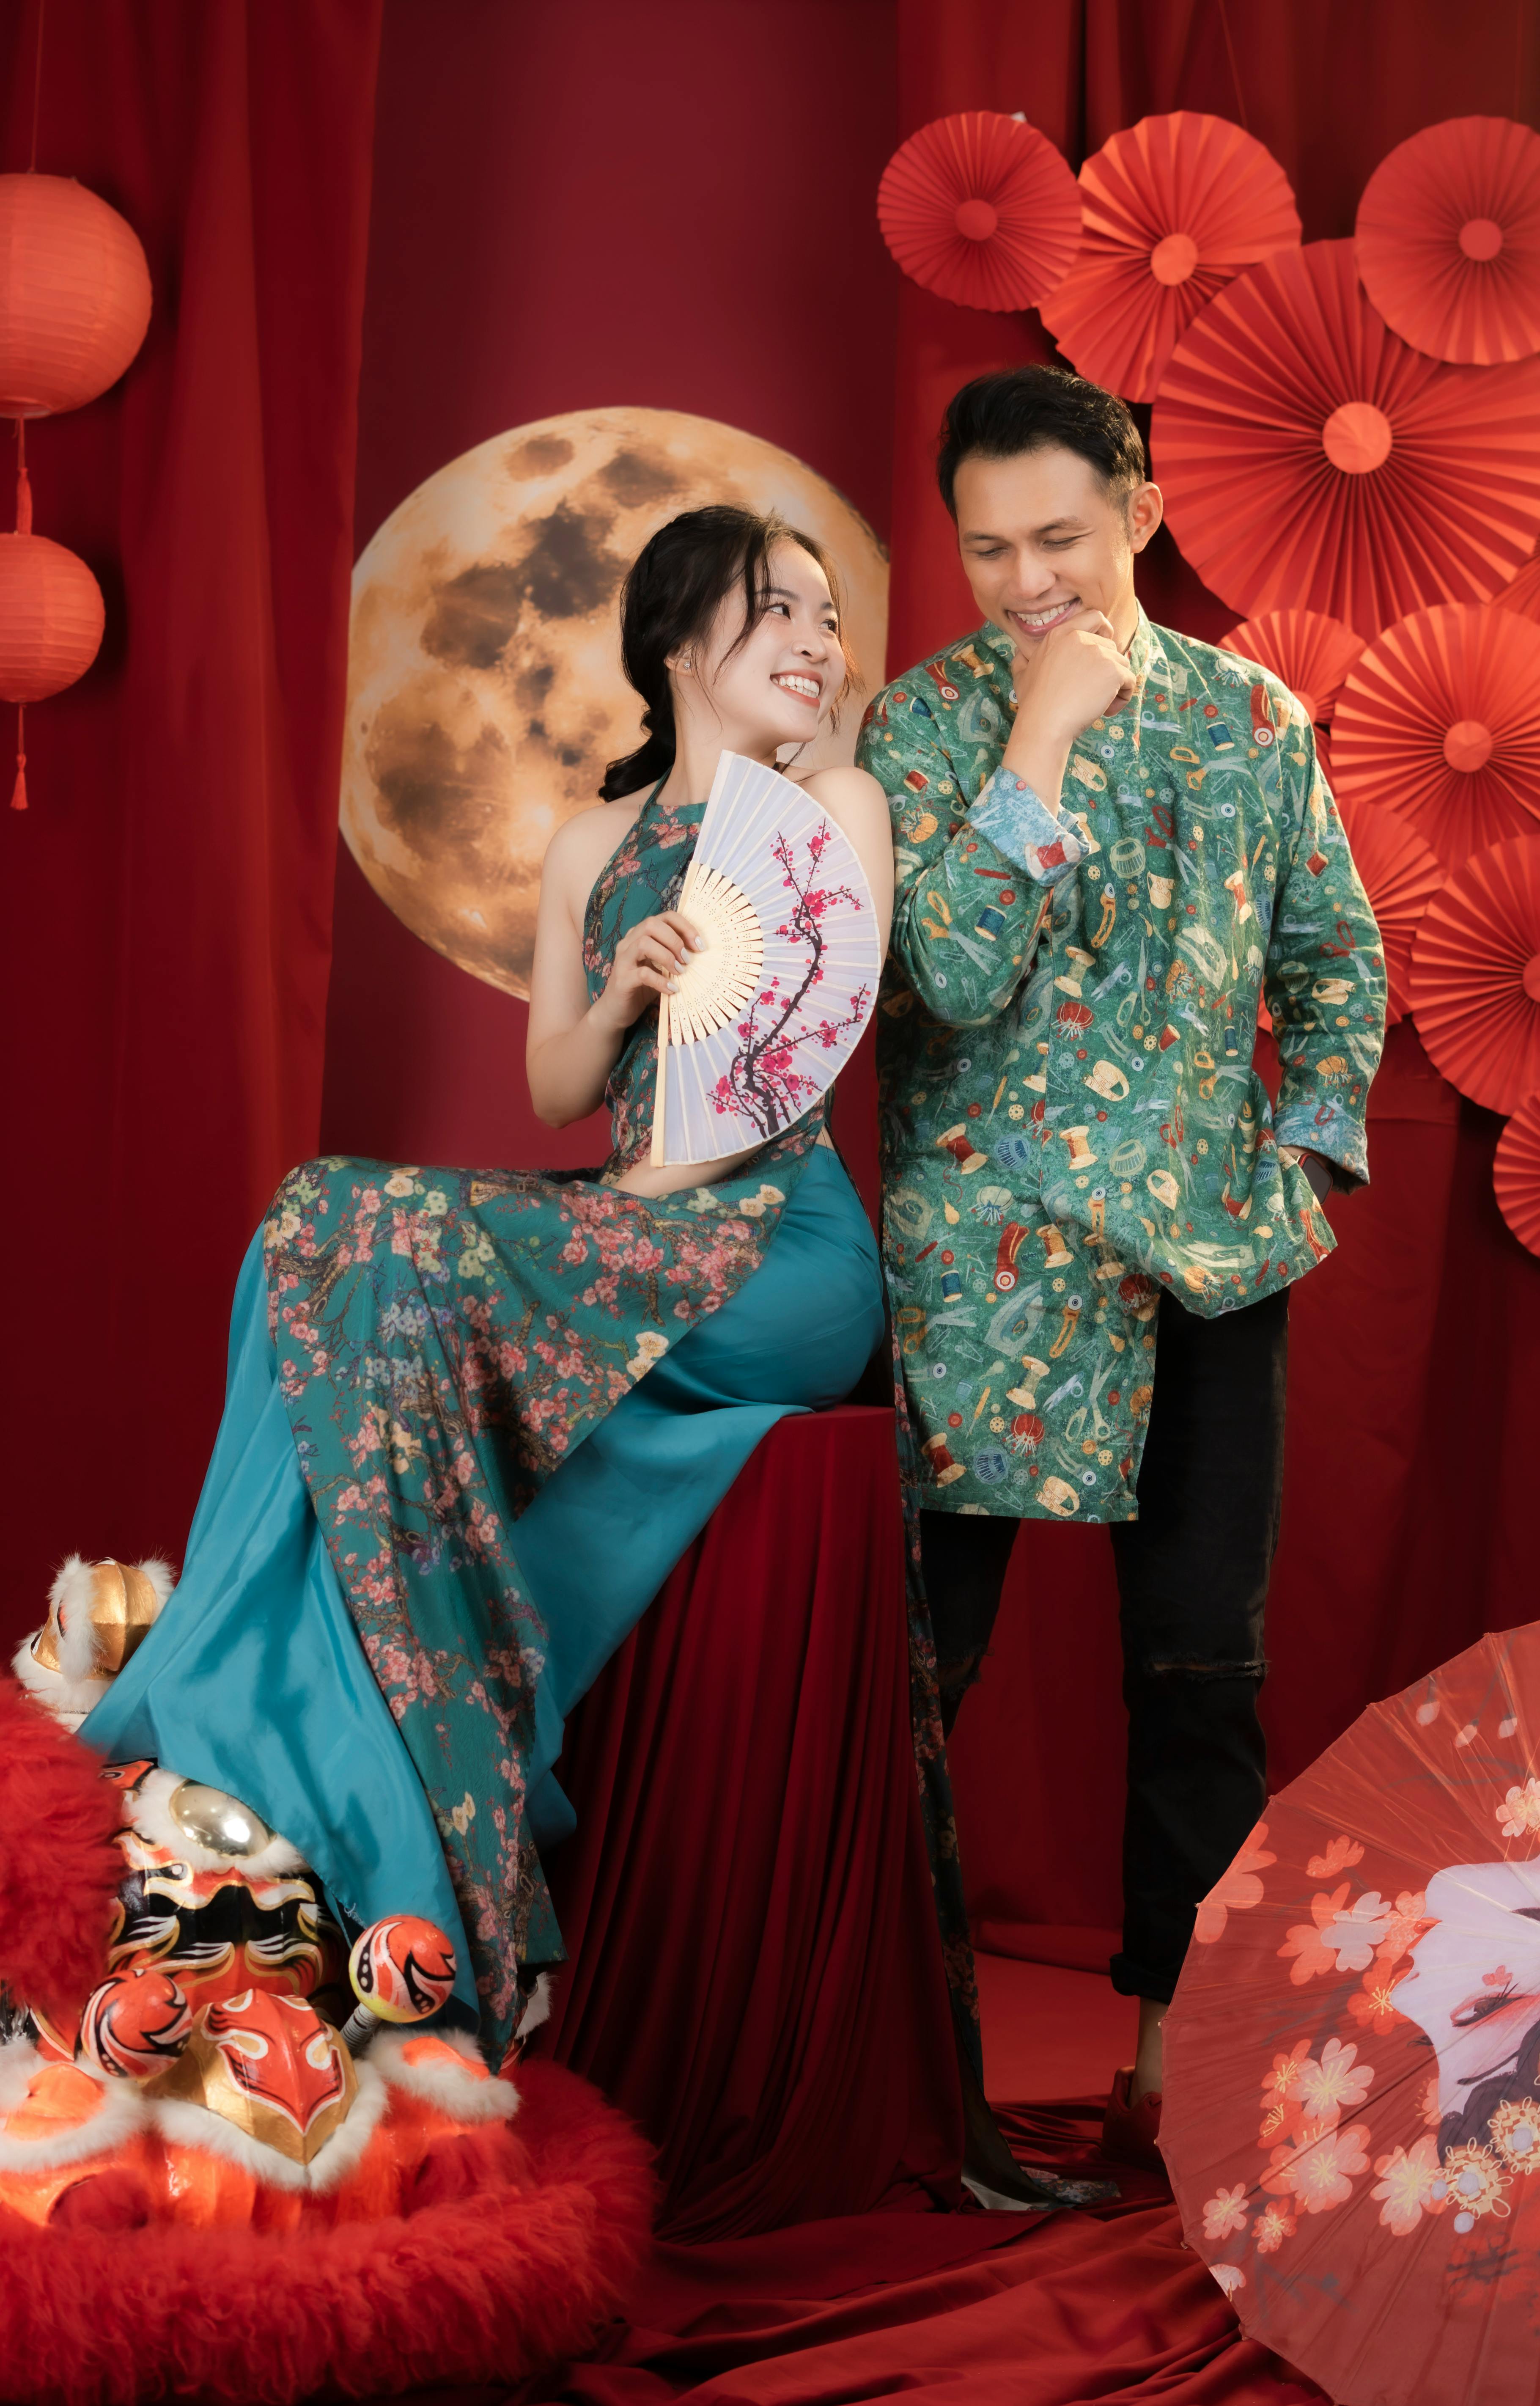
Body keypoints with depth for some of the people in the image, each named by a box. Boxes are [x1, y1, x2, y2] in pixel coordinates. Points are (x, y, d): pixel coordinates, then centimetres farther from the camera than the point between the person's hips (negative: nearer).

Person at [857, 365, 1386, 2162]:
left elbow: (1335, 963, 16)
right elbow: (951, 975, -16)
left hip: (1212, 1252, 3)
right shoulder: (926, 719, -2)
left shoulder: (1252, 714, 7)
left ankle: (1177, 2036, 20)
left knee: (1201, 1669, 7)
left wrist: (1303, 1146, 5)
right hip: (984, 1251, -3)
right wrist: (1041, 739, -16)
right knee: (914, 1658, -1)